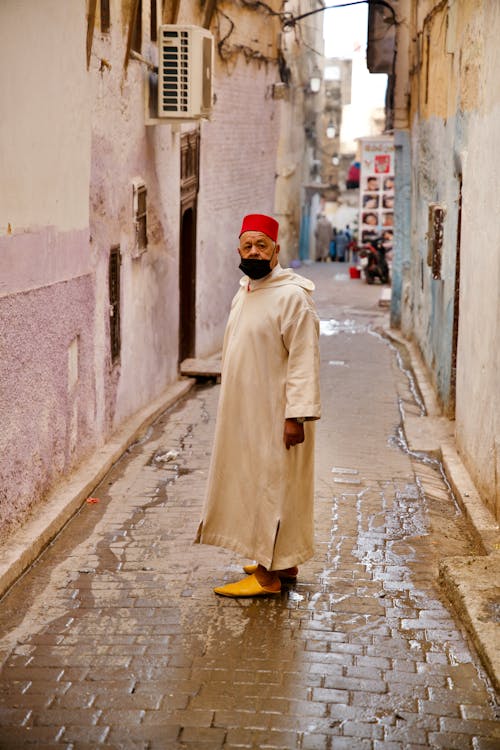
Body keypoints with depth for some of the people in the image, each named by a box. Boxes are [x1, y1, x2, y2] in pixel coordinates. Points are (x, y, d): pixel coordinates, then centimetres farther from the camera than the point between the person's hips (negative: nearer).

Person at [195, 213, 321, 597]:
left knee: (271, 487, -3)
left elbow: (304, 360, -21)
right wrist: (231, 405, 19)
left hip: (275, 414, -9)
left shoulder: (292, 296, -17)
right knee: (256, 483, 15)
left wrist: (296, 416, -24)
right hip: (246, 411, 9)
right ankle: (284, 562, 27)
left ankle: (268, 576, 5)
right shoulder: (244, 292, 11)